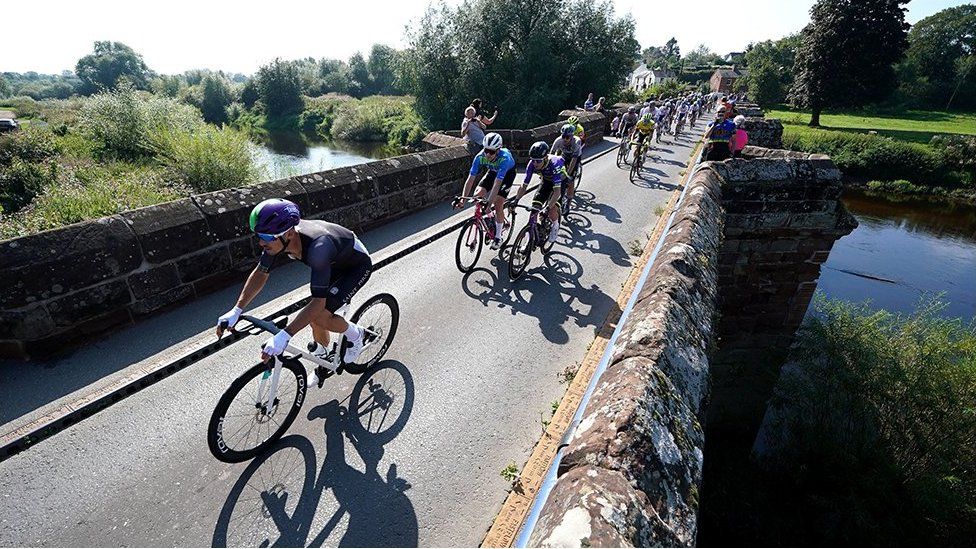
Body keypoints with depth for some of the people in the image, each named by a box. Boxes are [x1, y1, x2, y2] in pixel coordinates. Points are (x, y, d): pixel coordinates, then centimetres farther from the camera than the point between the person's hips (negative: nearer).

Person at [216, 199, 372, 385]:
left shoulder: (317, 247, -43)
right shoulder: (278, 238, -21)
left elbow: (318, 302, -42)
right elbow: (261, 273, -5)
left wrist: (284, 335, -45)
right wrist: (236, 311, -11)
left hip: (358, 266, -7)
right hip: (336, 263, 7)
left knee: (320, 316, -20)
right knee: (313, 317, 7)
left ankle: (354, 334, 10)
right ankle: (325, 363, 31)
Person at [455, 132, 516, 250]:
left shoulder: (504, 158, -41)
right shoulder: (480, 157, -29)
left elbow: (497, 183, -47)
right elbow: (470, 179, -29)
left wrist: (488, 203, -55)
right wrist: (462, 198, -39)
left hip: (507, 173, -4)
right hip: (493, 171, 5)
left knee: (498, 203, -15)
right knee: (477, 195, -14)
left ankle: (498, 236, 4)